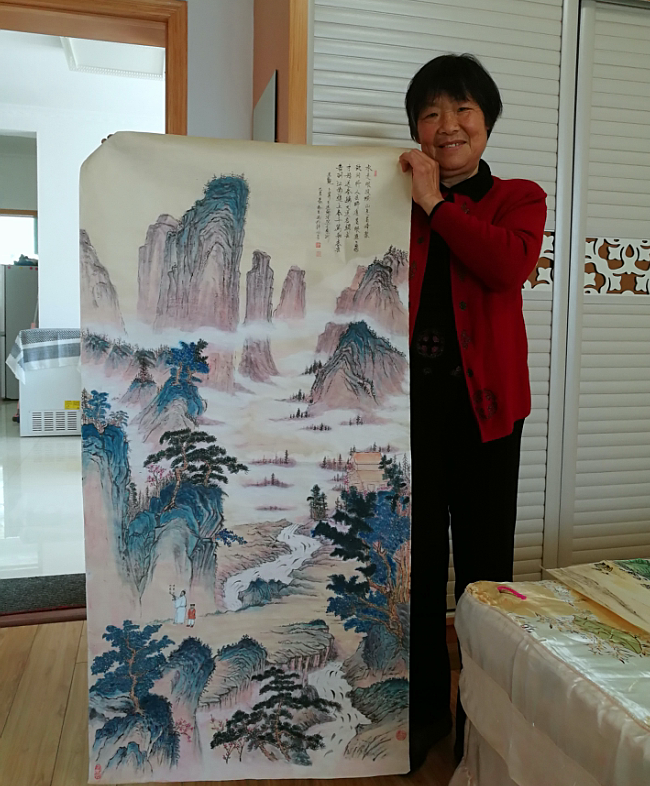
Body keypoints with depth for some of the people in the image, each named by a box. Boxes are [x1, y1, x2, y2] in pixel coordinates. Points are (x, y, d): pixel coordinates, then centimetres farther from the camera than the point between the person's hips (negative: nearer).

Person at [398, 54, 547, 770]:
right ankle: (425, 705, 27)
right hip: (409, 396, 1)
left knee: (484, 560, 7)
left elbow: (511, 263, -14)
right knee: (417, 556, 8)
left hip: (483, 400, -1)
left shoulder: (519, 198, 9)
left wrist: (436, 202, -9)